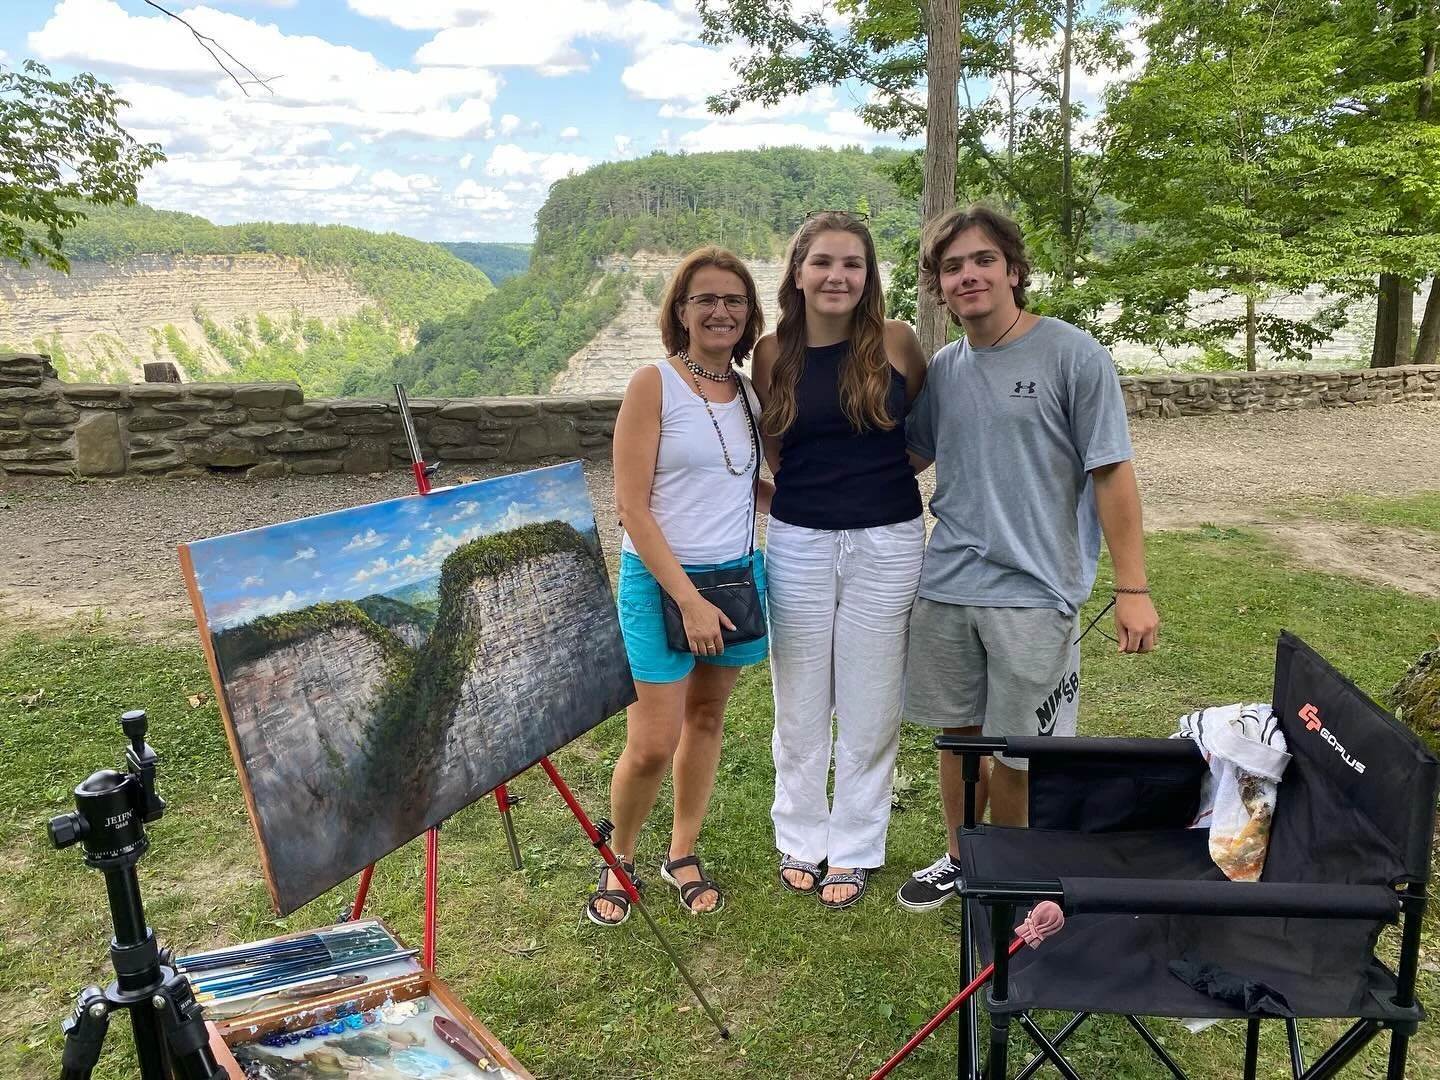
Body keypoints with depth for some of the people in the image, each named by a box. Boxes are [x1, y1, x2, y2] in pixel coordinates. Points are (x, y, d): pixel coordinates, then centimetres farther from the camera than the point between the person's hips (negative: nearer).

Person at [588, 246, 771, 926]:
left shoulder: (752, 393, 7)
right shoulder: (653, 385, -9)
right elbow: (632, 506, -13)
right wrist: (688, 600, -18)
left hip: (738, 575, 6)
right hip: (661, 583, -5)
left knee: (707, 718, 15)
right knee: (652, 746, -5)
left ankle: (683, 855, 33)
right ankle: (619, 859, 23)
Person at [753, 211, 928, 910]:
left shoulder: (895, 342, -4)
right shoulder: (774, 354, 0)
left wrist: (879, 474, -3)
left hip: (887, 543, -1)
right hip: (798, 543, 2)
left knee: (870, 708, 9)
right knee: (800, 707, 12)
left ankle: (854, 849, 27)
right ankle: (801, 839, 31)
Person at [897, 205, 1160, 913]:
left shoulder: (1073, 357, -8)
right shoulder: (941, 369, 7)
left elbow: (1112, 475, -8)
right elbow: (904, 458, 18)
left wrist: (1133, 589, -10)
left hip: (1034, 590, -4)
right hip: (946, 586, 4)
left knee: (1015, 755, 6)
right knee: (959, 734, 16)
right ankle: (959, 859, 38)